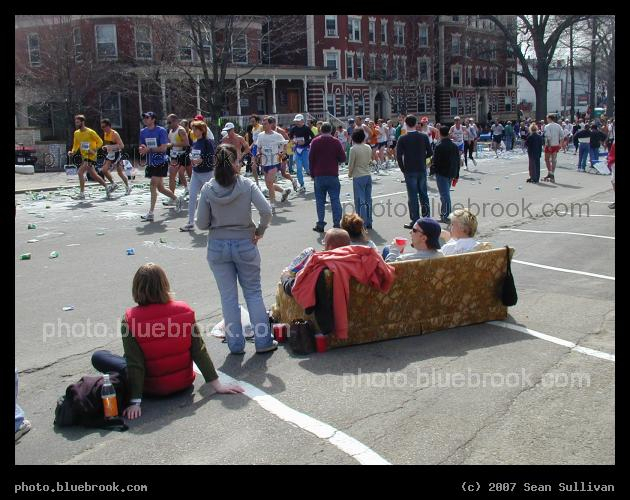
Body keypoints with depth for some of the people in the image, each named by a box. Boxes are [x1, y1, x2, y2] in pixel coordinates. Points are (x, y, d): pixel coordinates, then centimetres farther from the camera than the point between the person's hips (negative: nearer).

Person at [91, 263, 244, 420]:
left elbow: (134, 363, -22)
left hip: (153, 389, -3)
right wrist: (217, 385, -9)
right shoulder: (184, 310, -14)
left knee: (98, 357, 12)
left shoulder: (130, 320, -21)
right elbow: (199, 351, -13)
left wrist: (135, 402, -17)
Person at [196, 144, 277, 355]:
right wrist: (260, 230, -1)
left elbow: (201, 224, -6)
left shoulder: (208, 189, -7)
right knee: (254, 293, 12)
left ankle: (236, 344, 16)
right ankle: (263, 341, 14)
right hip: (245, 244, 0)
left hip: (217, 247, 0)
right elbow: (266, 211, -17)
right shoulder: (247, 185, -9)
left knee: (228, 297, 10)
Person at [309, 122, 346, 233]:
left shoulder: (315, 142, 0)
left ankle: (320, 224, 5)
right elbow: (343, 158, -2)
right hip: (333, 175, 0)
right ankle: (337, 224, 0)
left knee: (320, 201, 6)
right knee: (335, 200, 3)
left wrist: (312, 173, 9)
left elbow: (310, 158, 1)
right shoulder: (336, 142, -2)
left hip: (319, 175, 0)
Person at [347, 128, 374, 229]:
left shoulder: (353, 149, -13)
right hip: (368, 175, 6)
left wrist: (349, 174, 9)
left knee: (360, 201, -2)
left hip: (358, 177, -6)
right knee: (368, 200, 12)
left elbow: (351, 164, -8)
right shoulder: (368, 148, 4)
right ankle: (369, 223, 17)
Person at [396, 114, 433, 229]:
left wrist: (403, 169, -1)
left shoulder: (402, 139, -9)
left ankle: (415, 220, 4)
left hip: (410, 171, -3)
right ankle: (426, 218, 18)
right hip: (422, 169, 3)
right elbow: (430, 153, 3)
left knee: (412, 196, 2)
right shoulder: (424, 137, -1)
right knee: (423, 194, 13)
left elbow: (398, 156, -13)